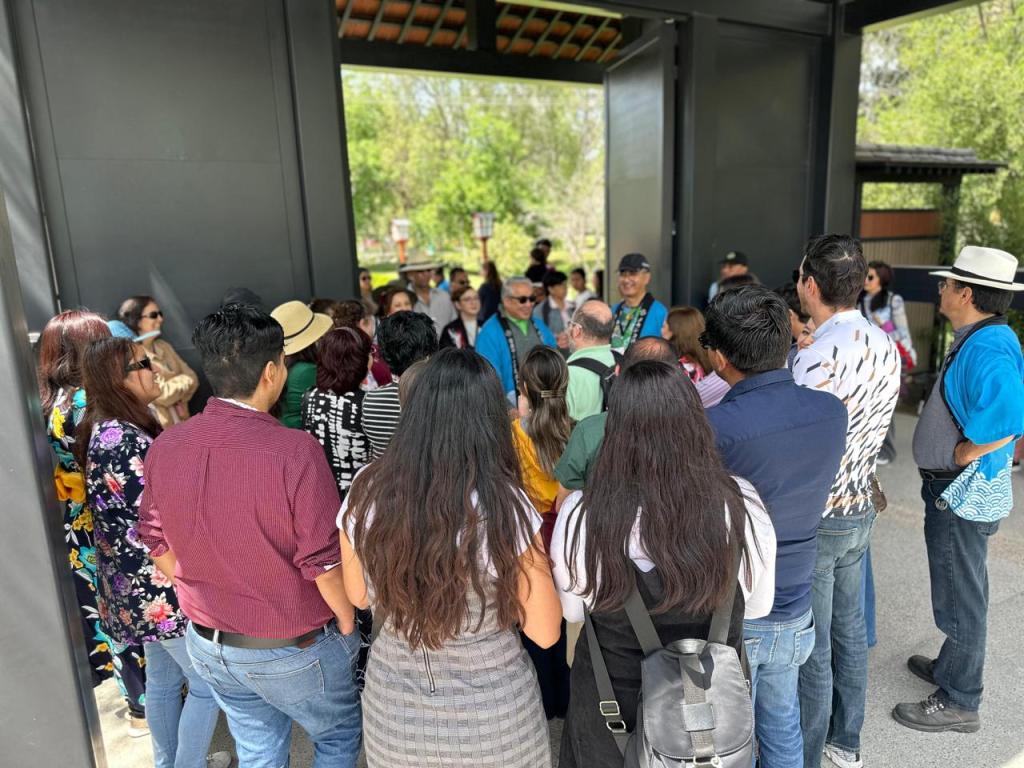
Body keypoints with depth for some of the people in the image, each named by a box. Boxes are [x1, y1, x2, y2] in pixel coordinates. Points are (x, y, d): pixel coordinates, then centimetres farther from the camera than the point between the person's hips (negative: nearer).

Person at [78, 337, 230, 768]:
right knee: (208, 683, 7)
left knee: (163, 677, 24)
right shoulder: (127, 442, -26)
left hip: (135, 583, 10)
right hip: (162, 587, -10)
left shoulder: (106, 430, 5)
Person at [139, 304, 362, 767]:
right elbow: (324, 564, -22)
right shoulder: (295, 450, -28)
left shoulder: (163, 448, -10)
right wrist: (348, 626, -3)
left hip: (208, 643, 5)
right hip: (293, 648, -5)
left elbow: (159, 549, 2)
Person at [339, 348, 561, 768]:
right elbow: (545, 633, -13)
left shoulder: (366, 491, -16)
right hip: (490, 711, -2)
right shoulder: (504, 505, -26)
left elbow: (359, 596, 2)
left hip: (393, 704, 3)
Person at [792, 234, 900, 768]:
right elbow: (872, 428, 9)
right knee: (849, 629, 22)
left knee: (810, 645, 8)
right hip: (862, 507, 8)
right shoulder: (885, 346, 0)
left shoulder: (816, 357, -27)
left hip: (815, 518, -8)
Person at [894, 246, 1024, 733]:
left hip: (962, 492, -10)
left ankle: (958, 702, 23)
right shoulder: (981, 340, 7)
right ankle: (954, 666, 44)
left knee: (960, 596, 6)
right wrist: (948, 460, 11)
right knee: (959, 589, 24)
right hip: (954, 488, 10)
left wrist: (955, 459, -20)